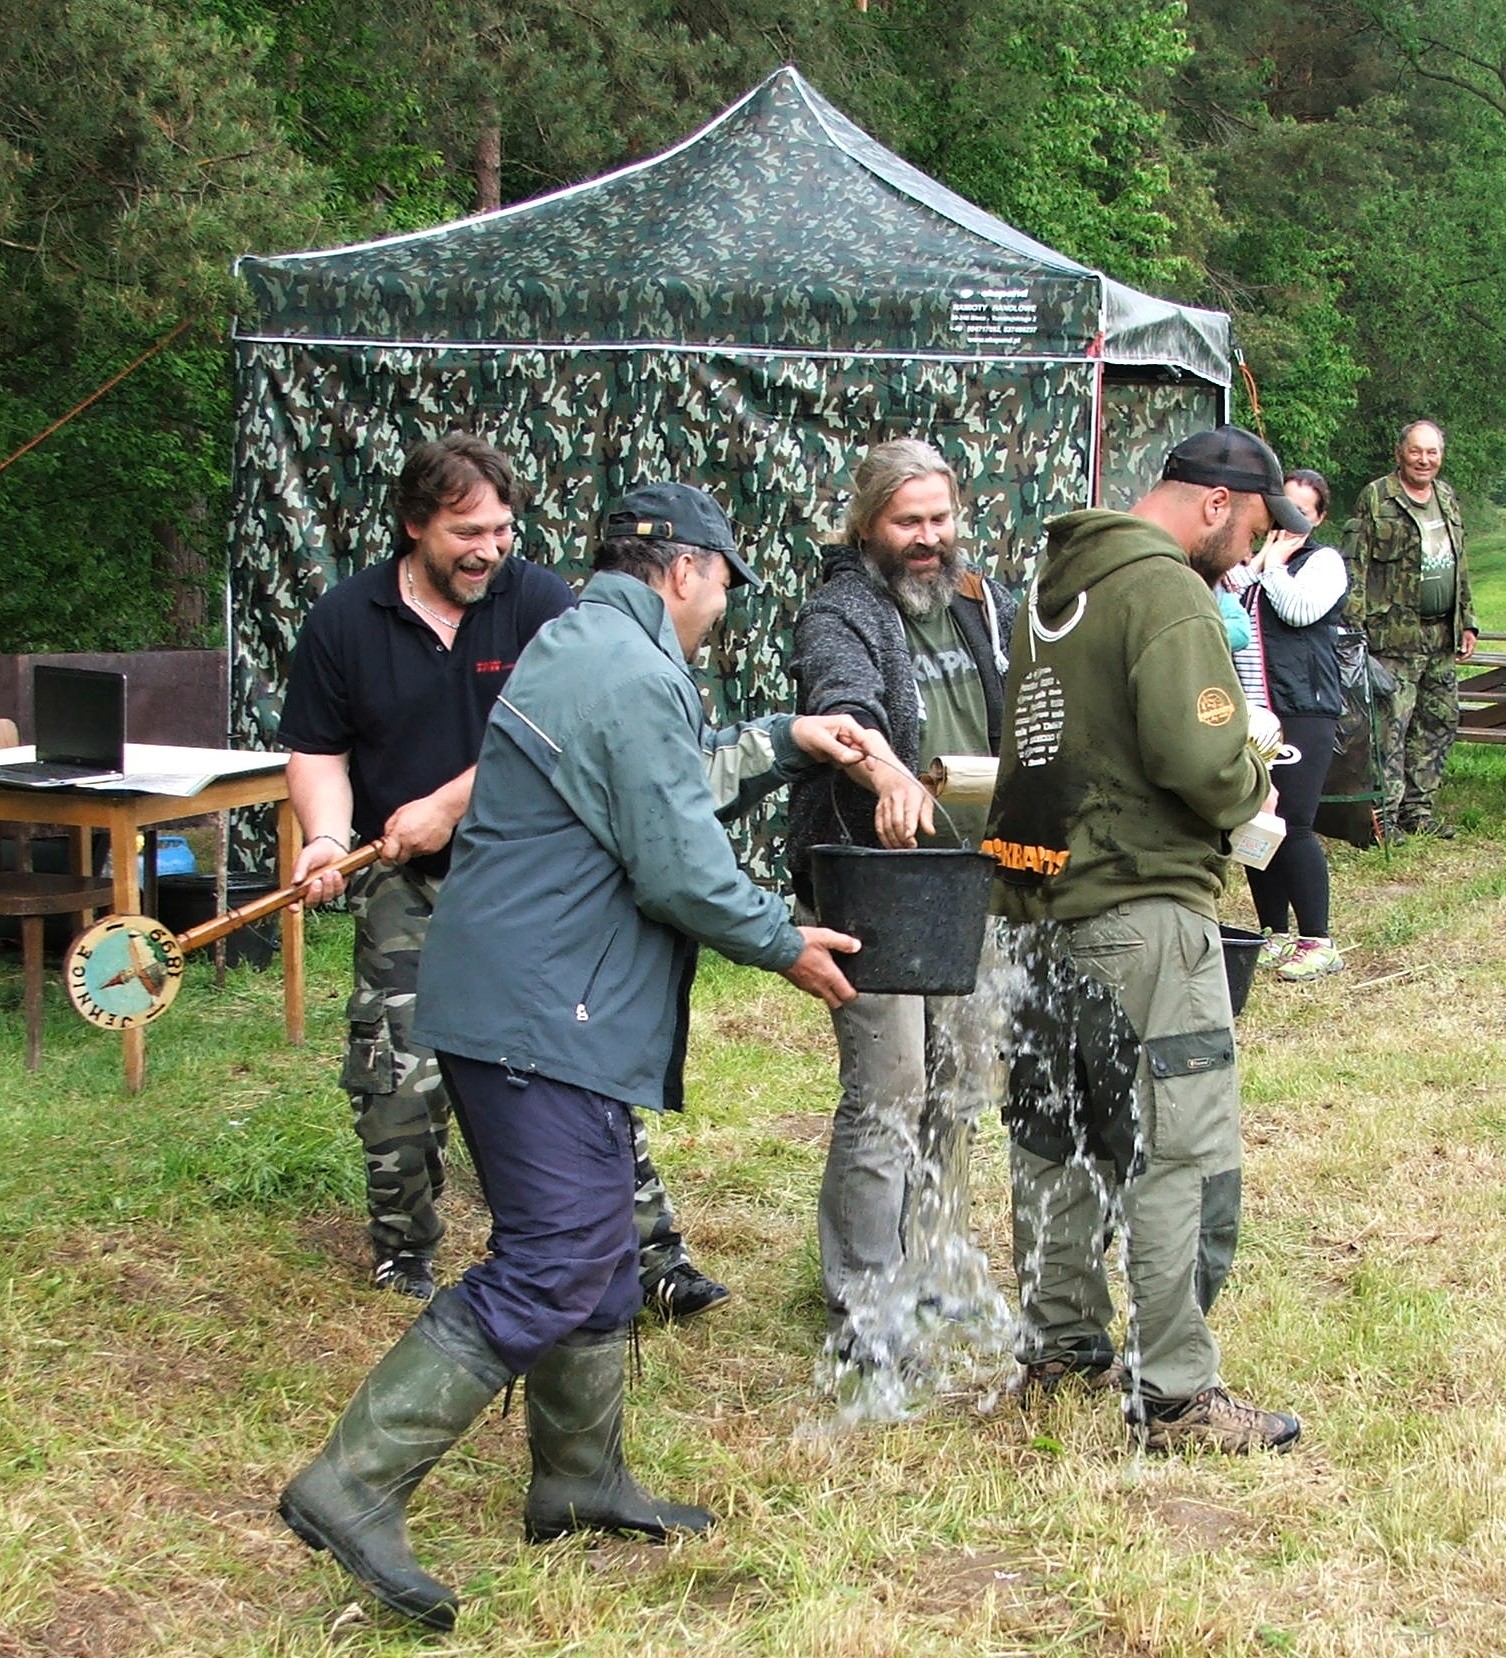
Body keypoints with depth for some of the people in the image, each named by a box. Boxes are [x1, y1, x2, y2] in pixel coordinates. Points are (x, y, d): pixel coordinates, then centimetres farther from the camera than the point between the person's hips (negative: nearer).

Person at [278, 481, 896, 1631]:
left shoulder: (580, 646, 17)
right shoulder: (637, 676, -17)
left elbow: (677, 785, 30)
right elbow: (680, 870, -18)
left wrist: (786, 743, 21)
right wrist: (785, 945, -2)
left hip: (515, 1003, 11)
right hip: (545, 1017, -11)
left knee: (593, 1245, 18)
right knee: (556, 1266, -11)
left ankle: (581, 1478, 29)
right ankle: (356, 1484, -12)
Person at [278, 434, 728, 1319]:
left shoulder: (541, 602, -6)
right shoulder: (346, 618, 1)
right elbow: (318, 750, 8)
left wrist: (449, 806, -16)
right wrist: (329, 838, -10)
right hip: (408, 888, 1)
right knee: (399, 1082, 0)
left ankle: (654, 1251, 3)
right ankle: (403, 1251, 23)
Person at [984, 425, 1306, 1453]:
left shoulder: (1058, 579, 13)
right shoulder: (1166, 592, -16)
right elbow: (1199, 757, -25)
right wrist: (1252, 792, -5)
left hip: (1042, 903, 9)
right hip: (1142, 908, -9)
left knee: (1059, 1136, 18)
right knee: (1186, 1153, -4)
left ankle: (1060, 1343, 30)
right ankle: (1177, 1396, -1)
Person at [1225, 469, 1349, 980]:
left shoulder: (1323, 561, 2)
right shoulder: (1244, 559, 17)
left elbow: (1300, 609, -16)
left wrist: (1272, 564, -3)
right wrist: (1255, 562, -6)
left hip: (1303, 711, -6)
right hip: (1246, 714, 6)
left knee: (1292, 826, -10)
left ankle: (1317, 942, -2)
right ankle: (1275, 935, 17)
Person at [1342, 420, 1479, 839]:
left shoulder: (1447, 499, 15)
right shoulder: (1376, 498, -6)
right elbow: (1355, 566, -9)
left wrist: (1467, 623, 19)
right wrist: (1354, 625, -15)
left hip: (1441, 636, 7)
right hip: (1394, 635, -7)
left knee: (1440, 722, 11)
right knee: (1391, 726, -9)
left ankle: (1419, 808, 20)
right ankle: (1383, 815, -3)